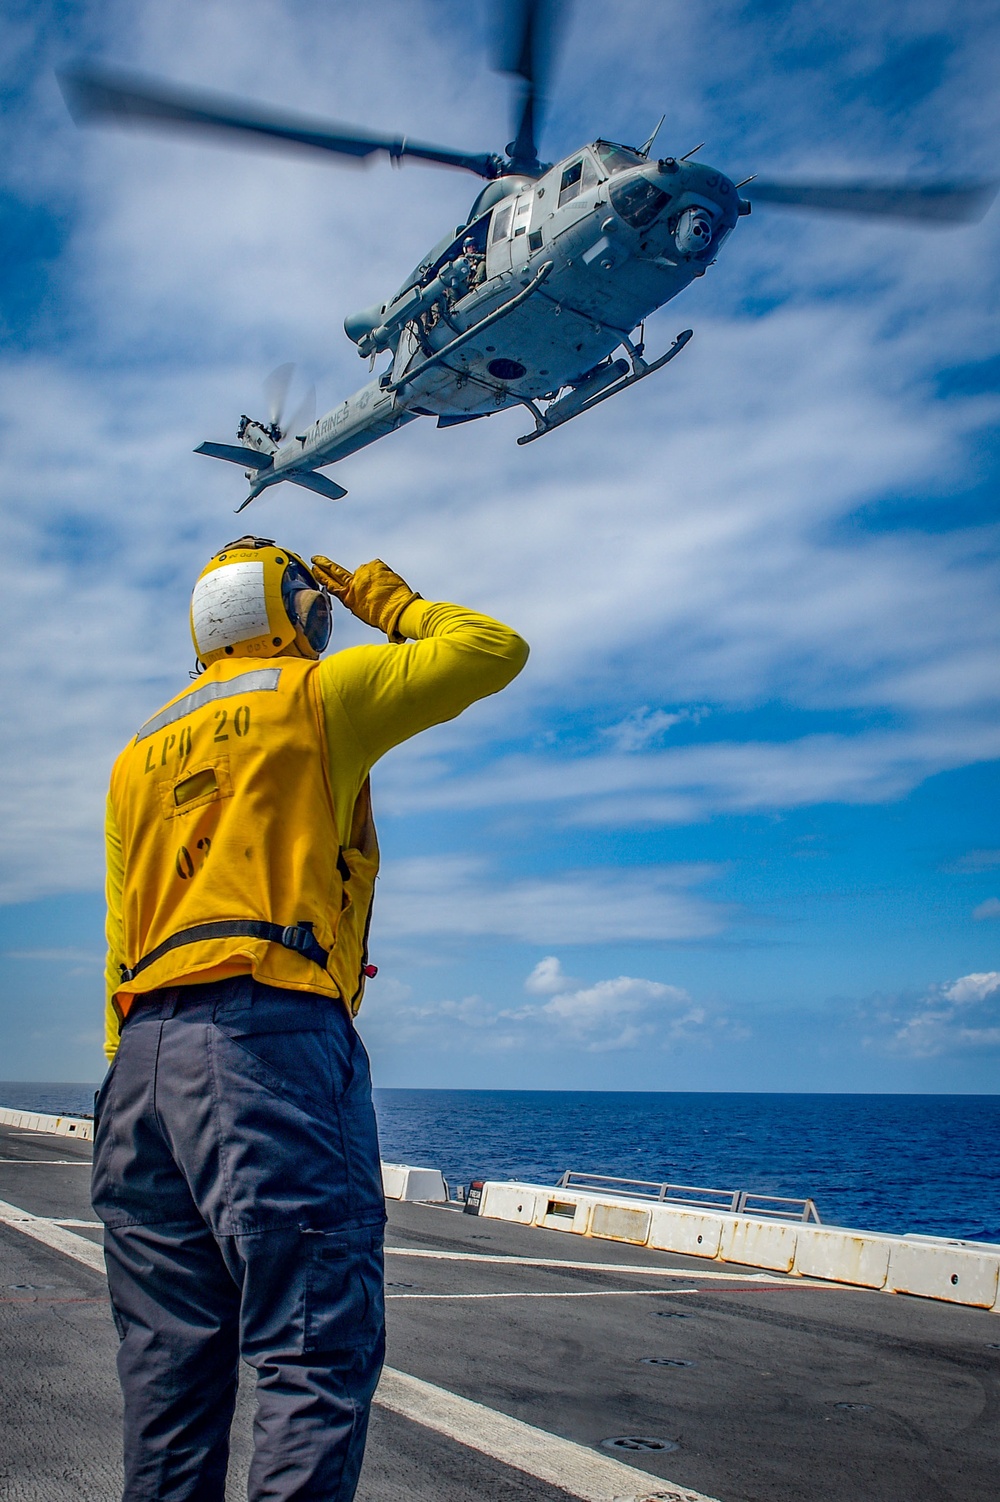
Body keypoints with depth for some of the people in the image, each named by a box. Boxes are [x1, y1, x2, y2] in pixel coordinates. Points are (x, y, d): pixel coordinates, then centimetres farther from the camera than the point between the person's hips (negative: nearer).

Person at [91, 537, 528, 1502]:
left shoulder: (141, 752, 23)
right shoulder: (318, 694, 5)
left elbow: (122, 942, 19)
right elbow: (495, 650, 11)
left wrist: (131, 1071, 18)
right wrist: (387, 599, 25)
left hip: (145, 1055, 7)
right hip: (270, 1034, -7)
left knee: (170, 1367, 9)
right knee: (317, 1357, -6)